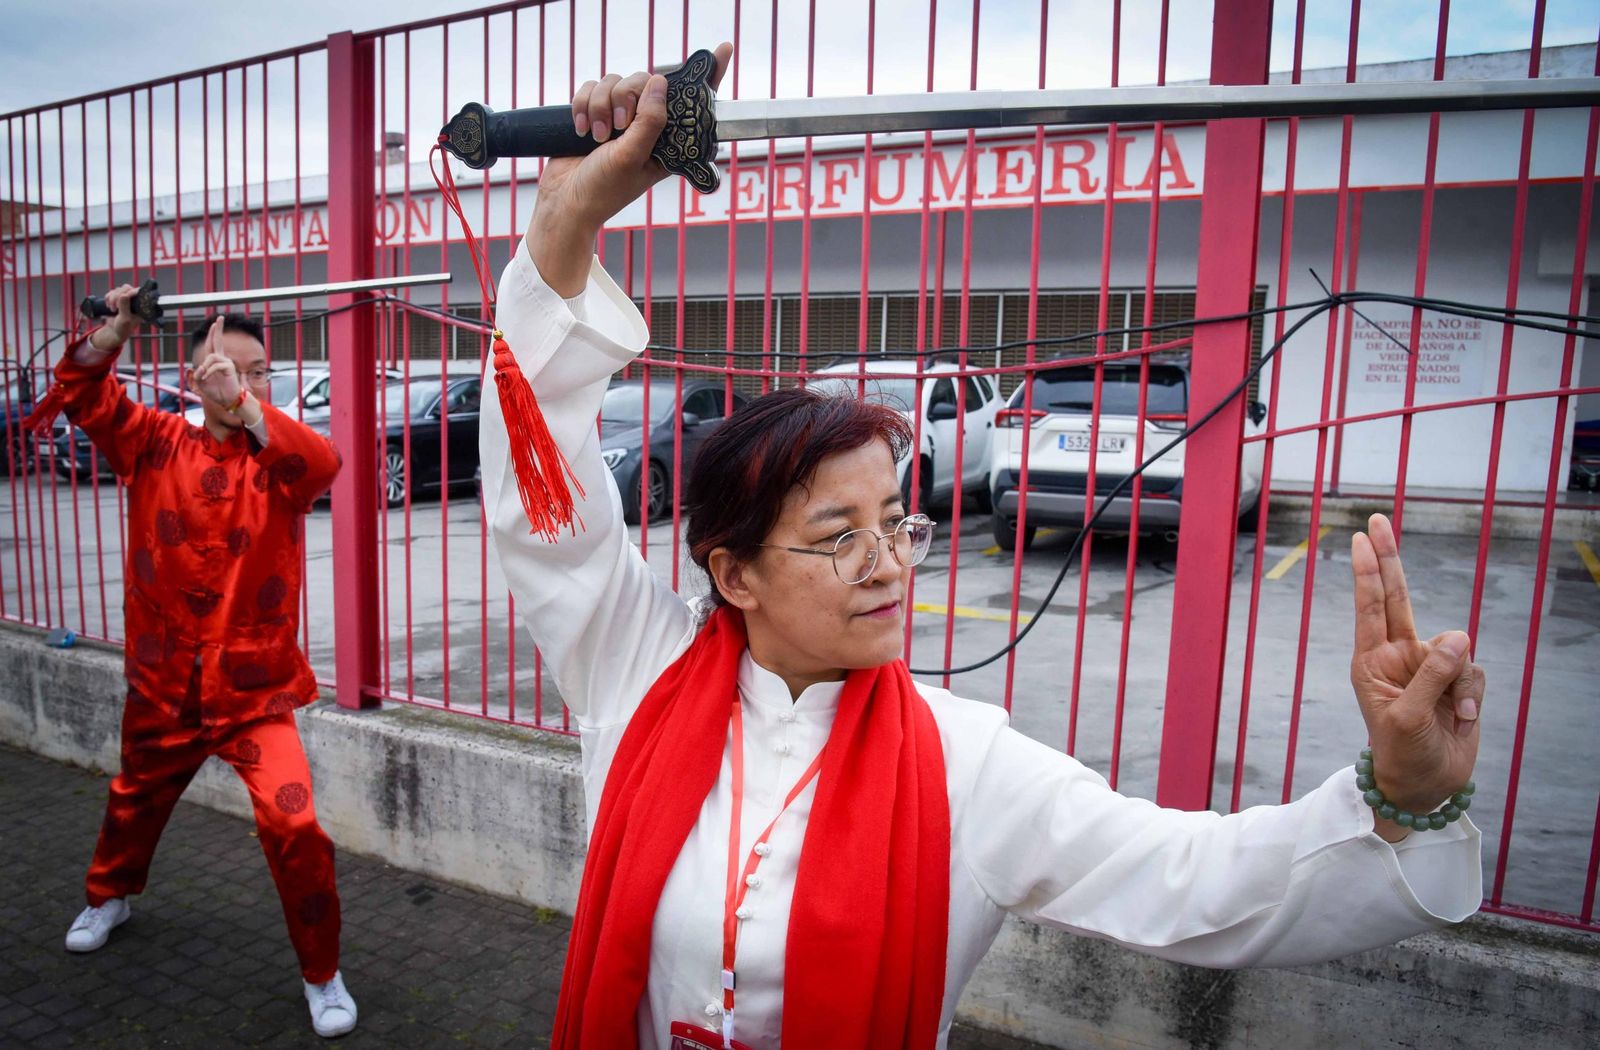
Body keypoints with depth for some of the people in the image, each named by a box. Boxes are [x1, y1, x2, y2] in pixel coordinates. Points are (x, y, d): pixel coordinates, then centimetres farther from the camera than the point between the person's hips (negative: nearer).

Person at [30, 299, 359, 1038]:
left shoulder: (276, 461, -11)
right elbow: (82, 395, -7)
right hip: (163, 682, 4)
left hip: (255, 687, -3)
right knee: (135, 803, 29)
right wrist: (114, 332, -23)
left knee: (292, 824, -18)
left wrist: (245, 405, -44)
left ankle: (322, 975, 3)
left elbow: (321, 463, -32)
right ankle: (107, 899, 63)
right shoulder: (156, 444, -2)